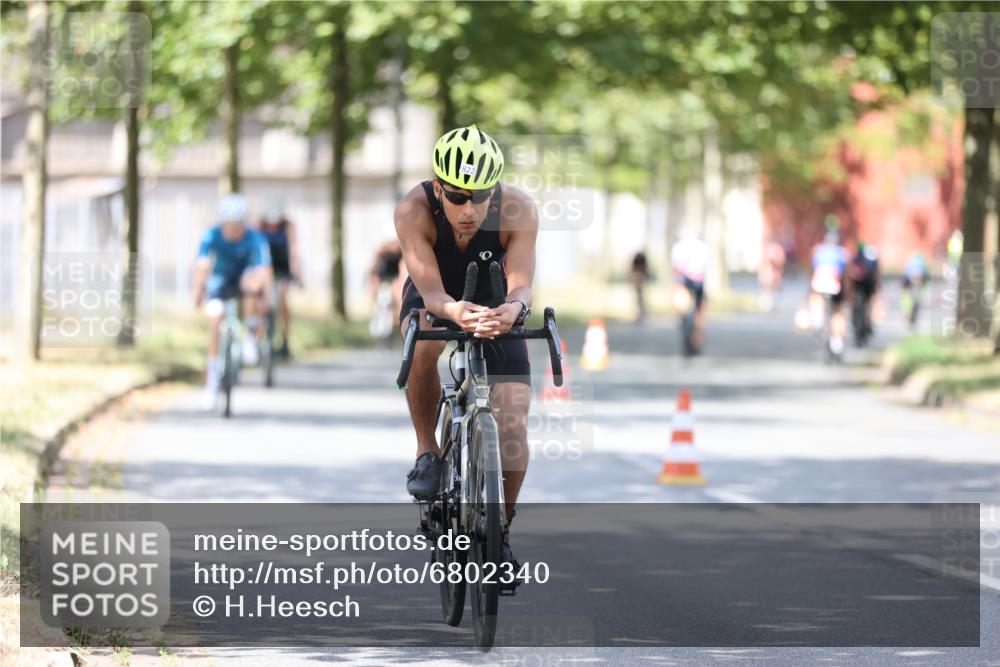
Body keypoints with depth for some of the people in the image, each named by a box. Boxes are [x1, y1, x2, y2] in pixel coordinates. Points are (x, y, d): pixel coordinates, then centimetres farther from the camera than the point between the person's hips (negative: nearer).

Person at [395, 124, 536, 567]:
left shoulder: (518, 211, -31)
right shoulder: (414, 211, -33)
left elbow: (521, 283, -38)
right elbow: (430, 291, -39)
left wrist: (515, 307, -62)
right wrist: (454, 312, -62)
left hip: (495, 304, 1)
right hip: (435, 299, -1)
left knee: (513, 433, -12)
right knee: (423, 346, -38)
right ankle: (427, 451, -16)